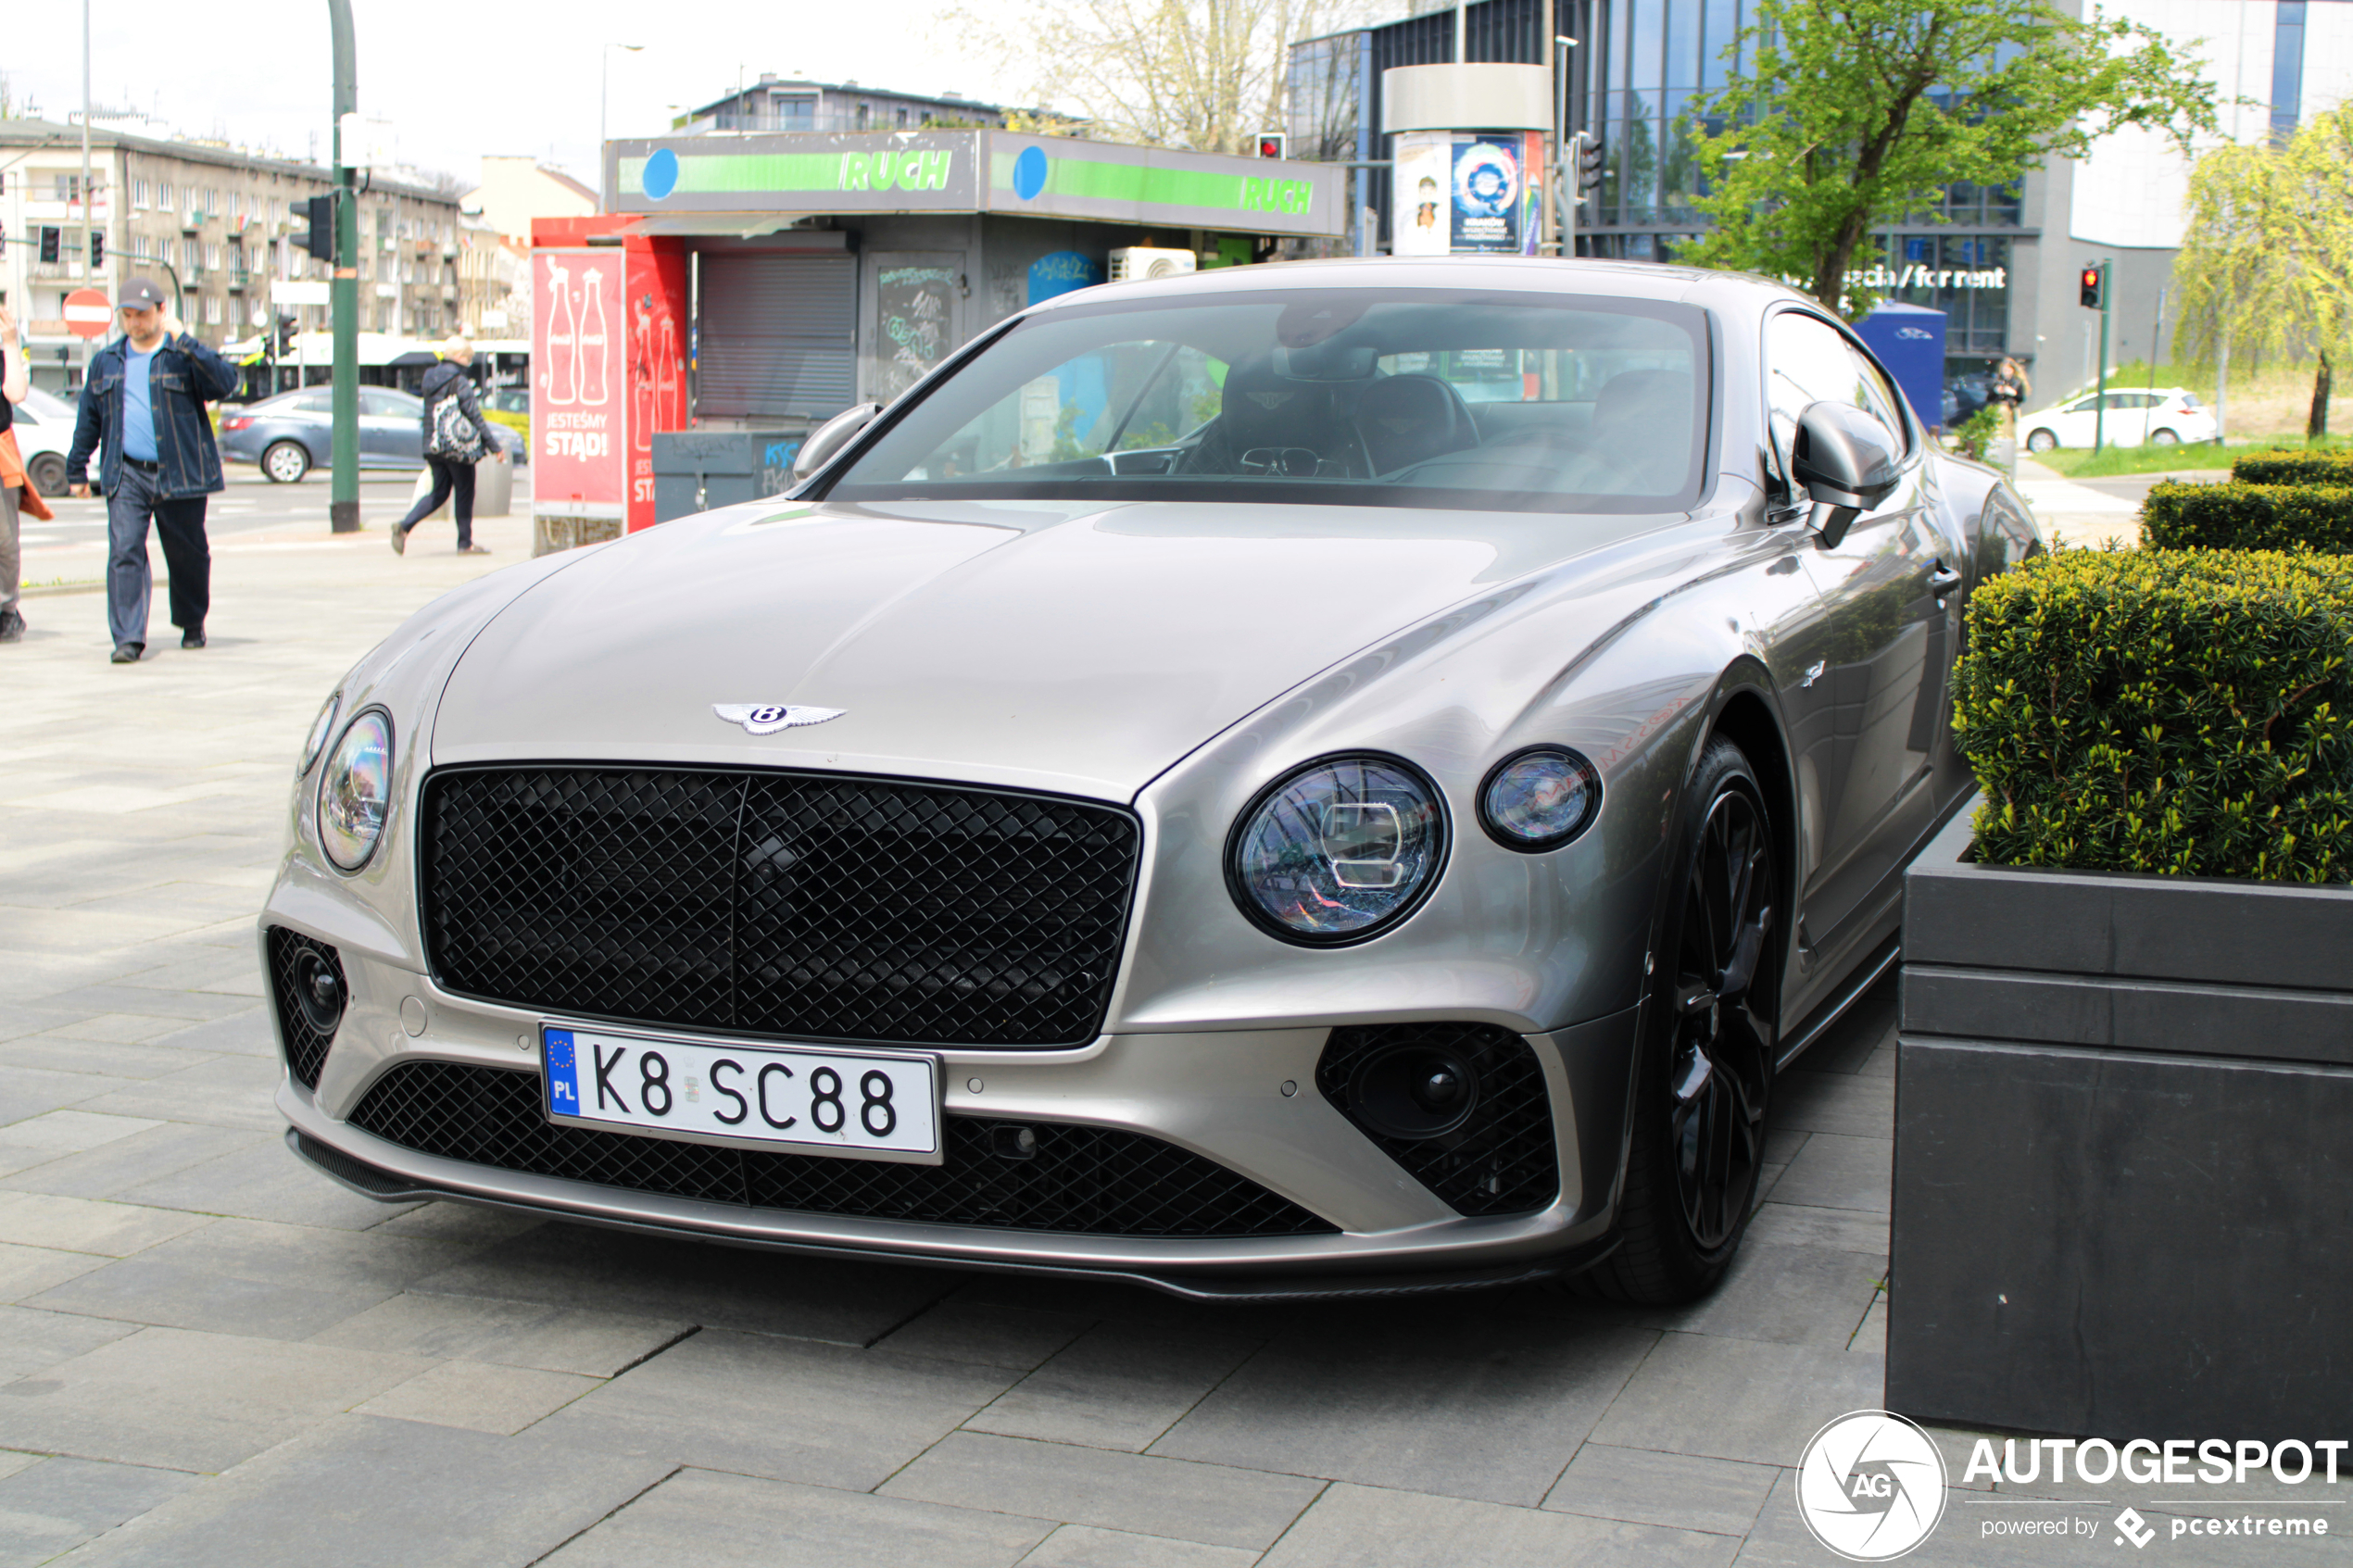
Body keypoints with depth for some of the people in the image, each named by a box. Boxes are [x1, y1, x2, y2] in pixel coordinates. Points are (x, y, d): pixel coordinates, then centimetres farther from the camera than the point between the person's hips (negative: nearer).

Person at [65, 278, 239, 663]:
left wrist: (184, 341, -22)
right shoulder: (106, 362, 14)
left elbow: (225, 381, -18)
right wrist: (76, 469, 21)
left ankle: (192, 625, 31)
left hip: (178, 475, -2)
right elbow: (89, 418, 21)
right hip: (125, 475, 2)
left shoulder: (184, 355, 1)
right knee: (124, 552, -10)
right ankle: (128, 638, -11)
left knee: (188, 555, 9)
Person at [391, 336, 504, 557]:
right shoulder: (460, 382, -12)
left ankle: (404, 525, -4)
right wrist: (494, 447, -9)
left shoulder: (430, 378, 12)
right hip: (457, 447, -7)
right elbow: (475, 416, -13)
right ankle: (465, 543, 9)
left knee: (439, 492, 13)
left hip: (433, 446, 7)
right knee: (464, 493, 4)